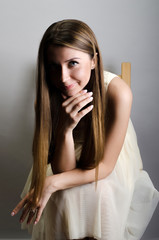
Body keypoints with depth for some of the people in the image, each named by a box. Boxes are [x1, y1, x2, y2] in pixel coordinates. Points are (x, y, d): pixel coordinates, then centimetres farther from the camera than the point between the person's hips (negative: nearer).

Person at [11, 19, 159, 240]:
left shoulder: (118, 93, -31)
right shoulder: (49, 97, -23)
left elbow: (104, 166, -22)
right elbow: (62, 170, -23)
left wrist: (50, 184, -33)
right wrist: (65, 129, -41)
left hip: (114, 166, -1)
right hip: (71, 162, 1)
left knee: (100, 194, -29)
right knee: (65, 195, -27)